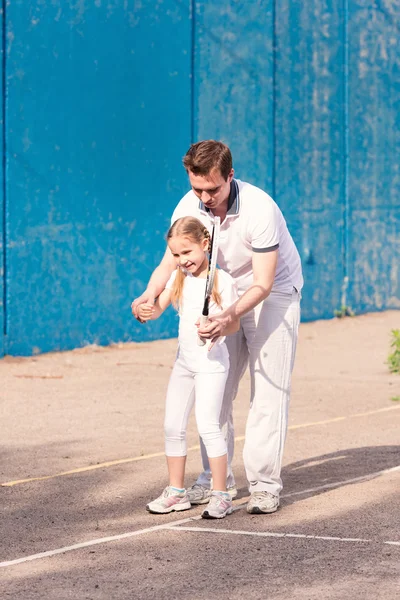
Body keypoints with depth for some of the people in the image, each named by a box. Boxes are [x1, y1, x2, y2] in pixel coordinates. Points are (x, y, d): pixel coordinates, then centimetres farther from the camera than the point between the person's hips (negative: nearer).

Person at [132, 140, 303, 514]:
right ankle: (216, 479, 8)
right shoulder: (189, 207, -15)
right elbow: (171, 262, -8)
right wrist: (150, 294, -29)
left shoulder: (259, 209, -31)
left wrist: (230, 316, -43)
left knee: (269, 388, -10)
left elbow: (262, 284, -29)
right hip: (225, 293, 5)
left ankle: (265, 484, -9)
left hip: (273, 292, -5)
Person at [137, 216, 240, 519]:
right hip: (184, 360, 7)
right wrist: (147, 311, -26)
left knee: (208, 424, -15)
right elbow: (159, 306, -3)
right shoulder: (179, 278, 7)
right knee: (173, 426, 9)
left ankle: (221, 495, -10)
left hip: (212, 361, -7)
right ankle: (176, 492, 21)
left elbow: (235, 323, -9)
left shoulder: (222, 281, -10)